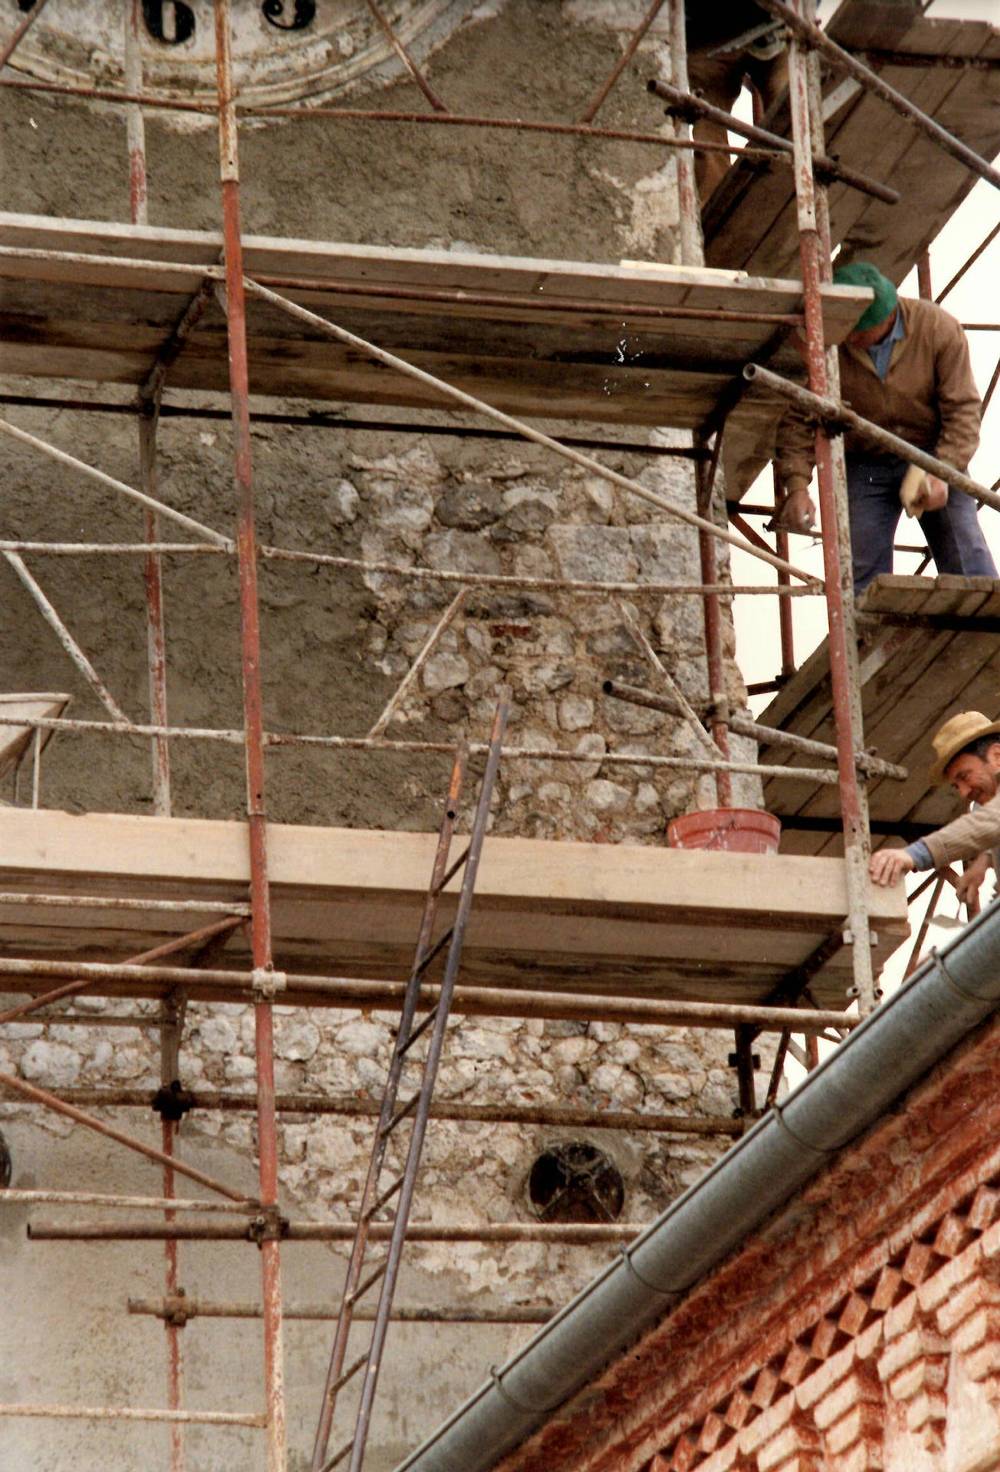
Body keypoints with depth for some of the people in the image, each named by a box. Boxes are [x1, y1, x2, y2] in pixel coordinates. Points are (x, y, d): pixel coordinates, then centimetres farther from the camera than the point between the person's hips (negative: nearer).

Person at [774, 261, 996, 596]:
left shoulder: (939, 328, -17)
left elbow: (963, 409, -14)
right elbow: (796, 419, -11)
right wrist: (796, 485, -23)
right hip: (865, 465, 1)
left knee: (967, 561, -9)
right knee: (862, 571, -8)